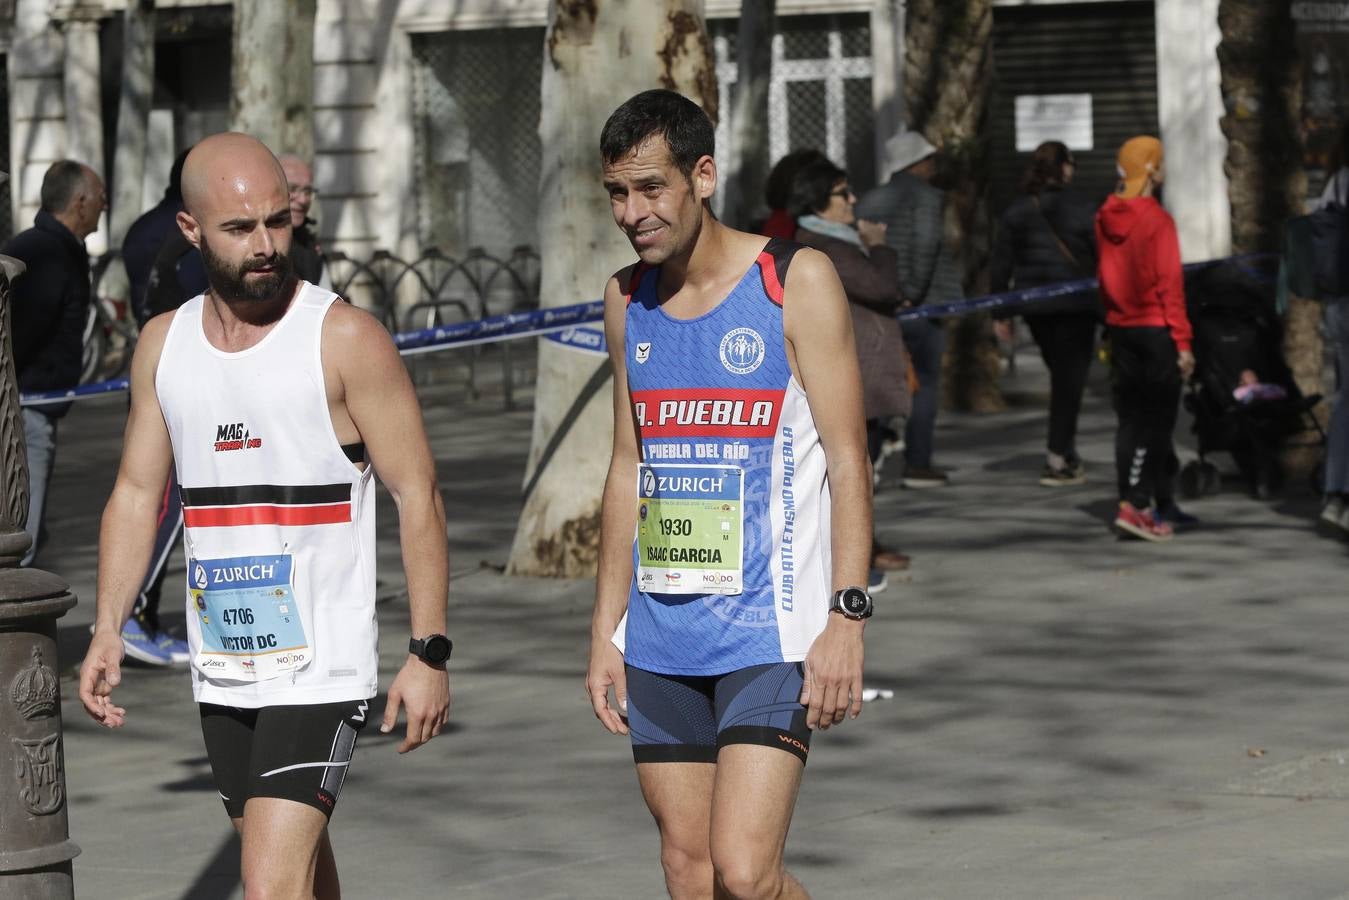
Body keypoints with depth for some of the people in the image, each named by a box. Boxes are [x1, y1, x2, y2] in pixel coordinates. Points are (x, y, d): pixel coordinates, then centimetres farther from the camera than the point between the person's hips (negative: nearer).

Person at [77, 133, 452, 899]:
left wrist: (430, 652, -12)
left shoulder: (346, 340, -9)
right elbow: (137, 491, 14)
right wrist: (108, 629, 4)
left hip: (322, 670, -6)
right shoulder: (163, 345, 8)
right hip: (222, 671, 6)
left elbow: (418, 496, -8)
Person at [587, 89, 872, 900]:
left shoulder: (796, 280, -6)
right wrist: (606, 629, 15)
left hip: (771, 628, -6)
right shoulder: (628, 302, 11)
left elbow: (848, 460, -7)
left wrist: (847, 618, -14)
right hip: (660, 638, 6)